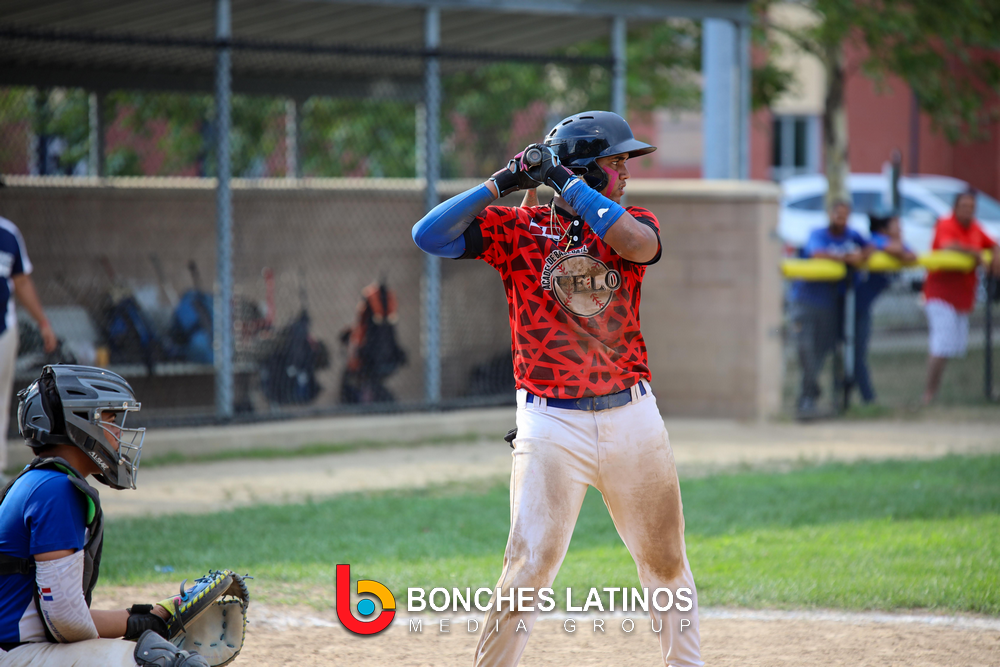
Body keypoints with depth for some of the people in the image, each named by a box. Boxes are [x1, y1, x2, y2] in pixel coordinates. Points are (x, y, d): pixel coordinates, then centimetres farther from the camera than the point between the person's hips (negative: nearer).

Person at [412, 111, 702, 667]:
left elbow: (637, 244, -19)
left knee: (665, 559, 12)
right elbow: (429, 236, -8)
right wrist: (503, 182, -13)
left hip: (632, 417, 3)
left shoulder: (632, 223, 6)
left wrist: (563, 180, -14)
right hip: (552, 424, -3)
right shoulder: (517, 228, 1)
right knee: (532, 563, -10)